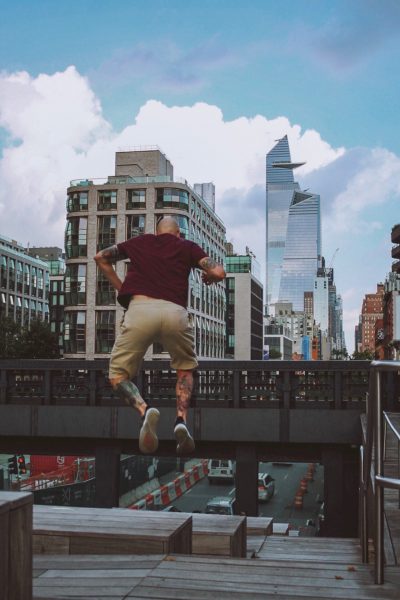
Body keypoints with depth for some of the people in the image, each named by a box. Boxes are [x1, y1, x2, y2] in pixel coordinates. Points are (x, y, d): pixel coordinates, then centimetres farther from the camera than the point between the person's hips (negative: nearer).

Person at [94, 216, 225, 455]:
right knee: (186, 368, 26)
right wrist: (207, 278, 33)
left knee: (118, 376, 12)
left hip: (140, 309, 0)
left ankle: (145, 410, -18)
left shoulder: (139, 242, 28)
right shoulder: (187, 247, 23)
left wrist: (120, 286, 43)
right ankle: (181, 420, 1)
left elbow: (100, 257, 38)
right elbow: (219, 272, 10)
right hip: (175, 312, 0)